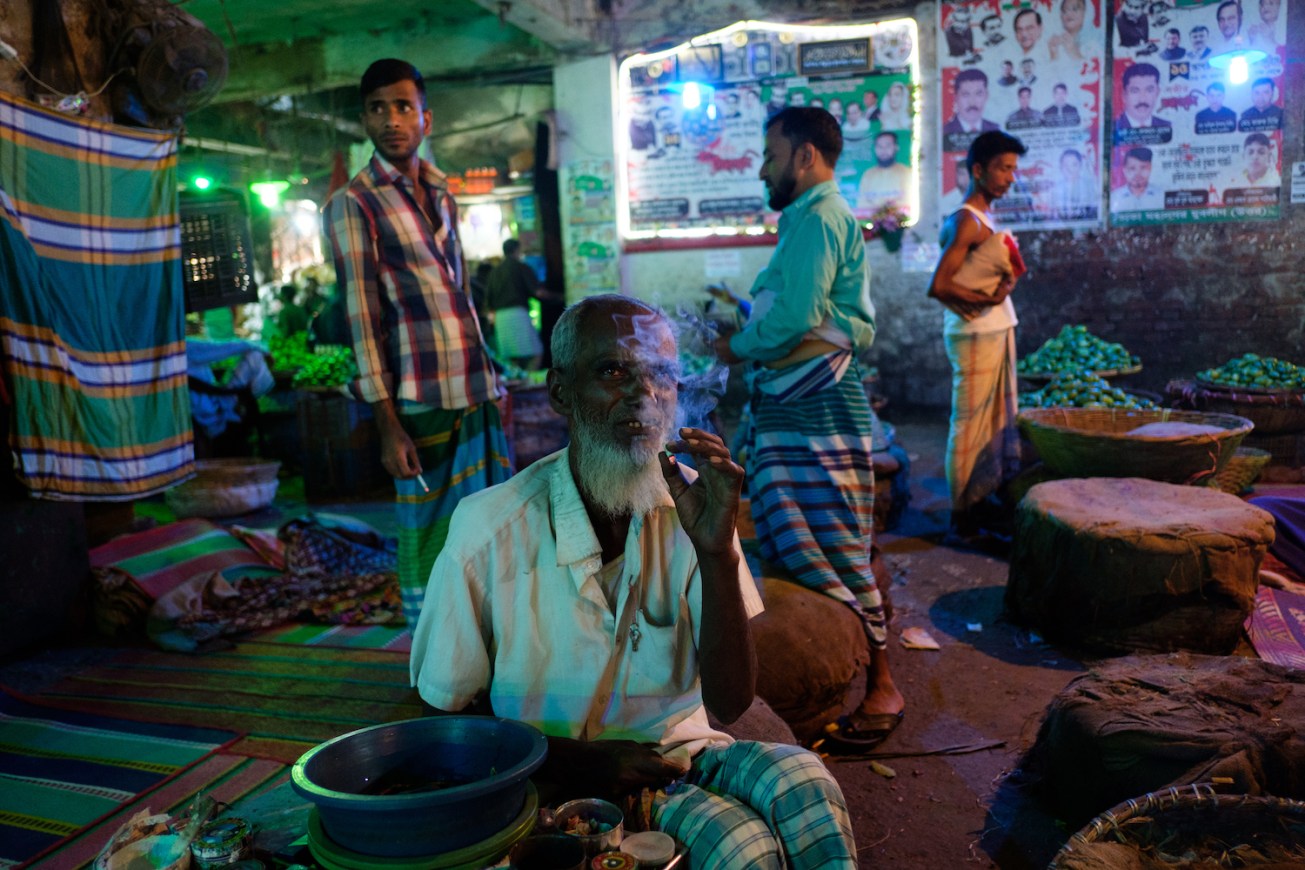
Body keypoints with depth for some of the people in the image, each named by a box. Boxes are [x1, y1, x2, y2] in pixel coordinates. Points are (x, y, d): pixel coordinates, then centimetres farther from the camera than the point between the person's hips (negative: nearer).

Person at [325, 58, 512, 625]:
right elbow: (362, 317, -8)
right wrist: (388, 425, -13)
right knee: (428, 536, 2)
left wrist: (490, 378, 15)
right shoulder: (352, 204, -3)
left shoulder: (441, 194, 16)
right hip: (421, 402, -6)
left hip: (476, 392, 6)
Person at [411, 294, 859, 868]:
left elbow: (728, 705, -11)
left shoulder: (690, 507, -7)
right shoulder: (489, 531, -16)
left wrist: (717, 553, -25)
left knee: (801, 781, -25)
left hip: (678, 752, 4)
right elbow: (447, 714, -4)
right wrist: (578, 764, -18)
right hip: (562, 777, -3)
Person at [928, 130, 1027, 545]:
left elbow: (1006, 267, 16)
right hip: (975, 335, -10)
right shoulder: (966, 221, -15)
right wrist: (984, 300, -14)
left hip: (999, 330, 10)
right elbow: (939, 285, -23)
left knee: (998, 422, 14)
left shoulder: (986, 219, 15)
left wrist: (1008, 281, -5)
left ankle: (985, 503, 24)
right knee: (971, 425, -5)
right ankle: (962, 518, 2)